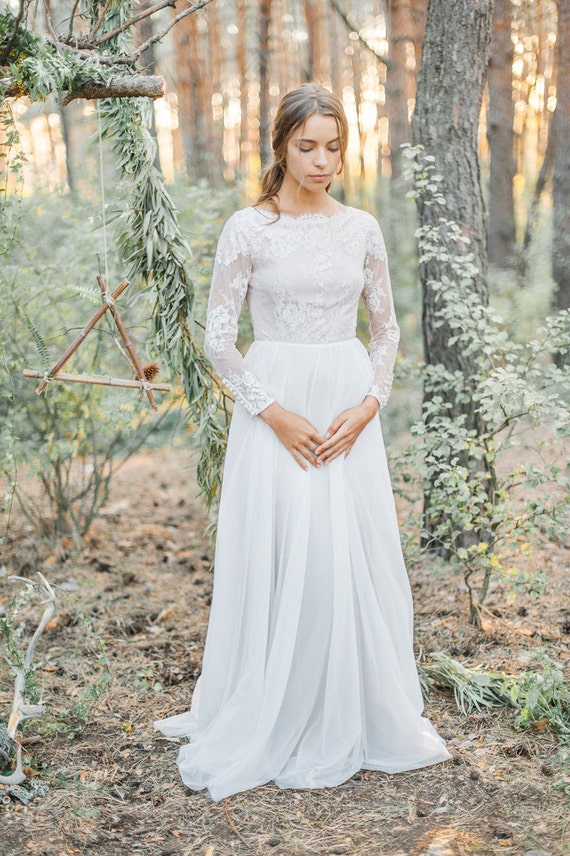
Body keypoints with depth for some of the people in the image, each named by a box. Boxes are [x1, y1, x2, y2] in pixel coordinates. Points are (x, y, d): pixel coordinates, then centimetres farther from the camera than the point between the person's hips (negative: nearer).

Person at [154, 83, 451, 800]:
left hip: (350, 411, 3)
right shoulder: (247, 229, -3)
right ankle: (272, 725, 17)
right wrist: (276, 413, -12)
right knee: (277, 563, 1)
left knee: (356, 562, 6)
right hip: (274, 409, -3)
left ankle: (354, 719, 23)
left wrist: (367, 405, -4)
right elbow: (218, 339, -4)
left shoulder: (361, 229, 6)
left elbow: (385, 328, 11)